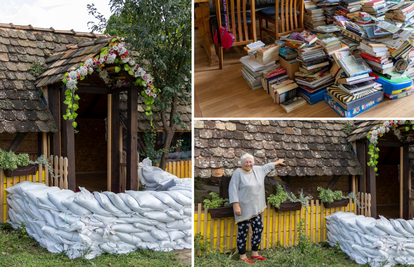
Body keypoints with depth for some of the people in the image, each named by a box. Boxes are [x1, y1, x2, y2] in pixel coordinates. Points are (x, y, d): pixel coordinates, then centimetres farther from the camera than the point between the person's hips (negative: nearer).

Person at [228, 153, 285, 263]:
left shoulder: (257, 170, 10)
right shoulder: (238, 173, -11)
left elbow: (265, 167, 30)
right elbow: (233, 189, -15)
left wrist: (277, 162, 43)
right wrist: (236, 205, -21)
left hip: (255, 208, 7)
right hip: (243, 209, -7)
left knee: (258, 228, 10)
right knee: (243, 232, -2)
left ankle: (254, 254, 23)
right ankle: (242, 256, 7)